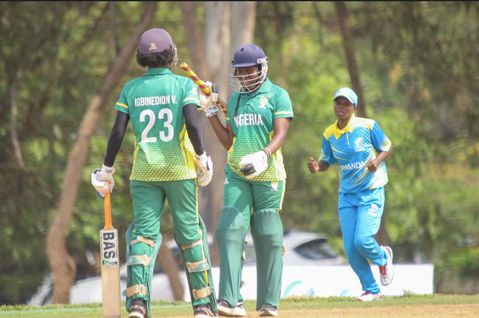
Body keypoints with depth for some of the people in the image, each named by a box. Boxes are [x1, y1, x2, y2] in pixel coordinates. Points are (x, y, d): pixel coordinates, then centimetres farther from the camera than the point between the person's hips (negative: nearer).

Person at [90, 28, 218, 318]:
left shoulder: (131, 88, 4)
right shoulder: (184, 85, -3)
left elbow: (117, 131, 0)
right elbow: (192, 123, -15)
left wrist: (107, 169, 8)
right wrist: (202, 157, -3)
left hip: (144, 172, 1)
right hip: (179, 169, -1)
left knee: (144, 231, 0)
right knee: (190, 232, 8)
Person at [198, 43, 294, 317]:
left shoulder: (277, 96, 0)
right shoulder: (235, 99, 16)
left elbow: (281, 134, -11)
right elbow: (229, 142, 16)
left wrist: (264, 156, -29)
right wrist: (211, 112, 9)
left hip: (268, 174, -4)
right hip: (237, 174, 4)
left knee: (268, 237, -1)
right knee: (230, 232, -11)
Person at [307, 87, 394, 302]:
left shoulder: (368, 126, -10)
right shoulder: (329, 134, 1)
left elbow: (386, 147, 0)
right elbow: (326, 161, 10)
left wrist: (377, 161, -20)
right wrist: (317, 167, -14)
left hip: (371, 193, -4)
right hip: (346, 195, 4)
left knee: (362, 241, -17)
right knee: (350, 248, -1)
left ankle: (383, 258, 18)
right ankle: (371, 290, 17)